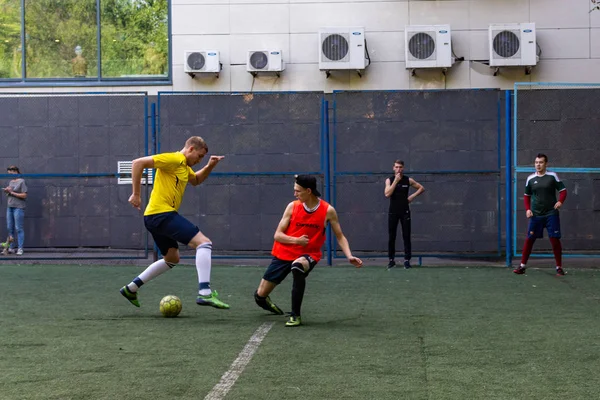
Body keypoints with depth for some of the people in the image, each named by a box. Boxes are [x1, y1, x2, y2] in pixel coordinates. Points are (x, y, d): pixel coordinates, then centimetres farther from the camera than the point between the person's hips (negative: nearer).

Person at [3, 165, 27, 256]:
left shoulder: (21, 181, -6)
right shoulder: (11, 182, 16)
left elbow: (24, 195, -12)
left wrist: (12, 192, -12)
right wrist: (6, 191, 1)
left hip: (18, 207, -8)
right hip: (9, 206, 8)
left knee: (18, 228, -6)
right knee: (10, 228, 7)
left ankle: (20, 249, -3)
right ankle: (11, 248, 12)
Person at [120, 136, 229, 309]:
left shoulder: (184, 166, 19)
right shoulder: (173, 159, -10)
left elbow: (196, 180, 39)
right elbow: (138, 163, -17)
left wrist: (210, 166, 21)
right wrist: (136, 194, -17)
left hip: (155, 217, 11)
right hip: (162, 213, -11)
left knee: (172, 258, 24)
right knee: (204, 242, -15)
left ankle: (131, 288, 26)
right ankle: (204, 293, -25)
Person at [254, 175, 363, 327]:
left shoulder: (328, 211, -9)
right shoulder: (292, 206, -7)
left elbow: (340, 236, 0)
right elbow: (277, 235, -4)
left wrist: (349, 256, -15)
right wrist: (296, 240, -22)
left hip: (308, 255, -2)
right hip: (283, 254, 2)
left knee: (298, 266, -41)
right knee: (260, 295, 4)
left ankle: (295, 316, -26)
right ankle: (264, 300, 46)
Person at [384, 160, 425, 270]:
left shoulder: (408, 180, 1)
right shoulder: (389, 180, 0)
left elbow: (421, 188, 10)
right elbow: (387, 194, -16)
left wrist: (413, 196, -4)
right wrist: (396, 181, -18)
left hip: (405, 212, 0)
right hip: (393, 212, 0)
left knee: (406, 236, -1)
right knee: (391, 237, 2)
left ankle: (407, 260, 2)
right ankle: (391, 259, 9)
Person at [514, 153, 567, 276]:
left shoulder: (552, 176, -2)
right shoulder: (530, 179, 5)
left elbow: (563, 190, 1)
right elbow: (526, 196, 16)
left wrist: (560, 201, -18)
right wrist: (527, 209, 2)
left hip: (551, 214, -2)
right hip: (535, 215, 2)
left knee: (555, 240, -2)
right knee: (529, 239, 1)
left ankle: (559, 267, 8)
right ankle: (523, 265, 9)